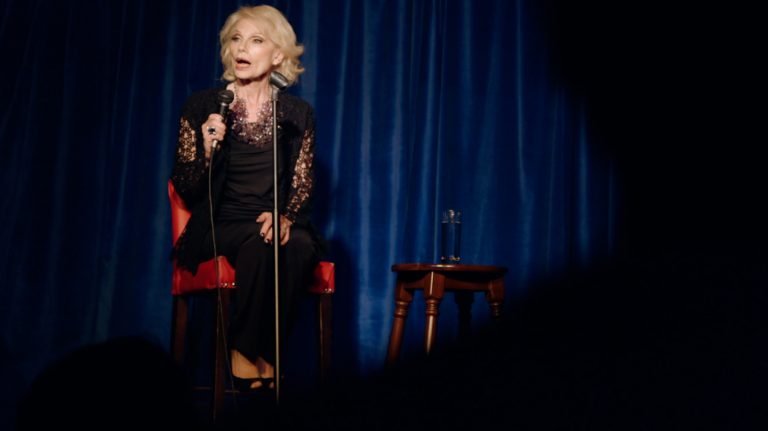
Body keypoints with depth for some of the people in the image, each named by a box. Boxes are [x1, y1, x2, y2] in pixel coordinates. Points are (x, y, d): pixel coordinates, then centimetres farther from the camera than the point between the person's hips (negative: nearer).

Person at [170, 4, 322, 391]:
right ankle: (248, 359, -23)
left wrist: (285, 217, -14)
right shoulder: (201, 108, 3)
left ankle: (255, 355, -23)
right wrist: (206, 150, -18)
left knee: (297, 247, -34)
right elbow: (185, 189, 2)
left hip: (279, 225, 2)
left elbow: (303, 186, 8)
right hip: (220, 225, -1)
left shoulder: (297, 114, 7)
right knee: (259, 243, -35)